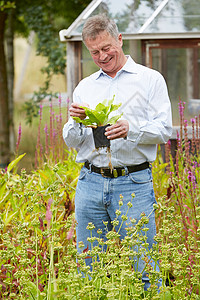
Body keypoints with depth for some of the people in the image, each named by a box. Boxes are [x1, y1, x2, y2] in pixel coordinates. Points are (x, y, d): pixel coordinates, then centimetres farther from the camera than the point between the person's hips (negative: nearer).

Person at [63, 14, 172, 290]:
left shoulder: (150, 79, 5)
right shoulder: (85, 87, 16)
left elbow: (164, 130, -3)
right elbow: (71, 142, 15)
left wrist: (130, 130, -21)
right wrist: (76, 122, -7)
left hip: (134, 184, -4)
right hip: (90, 182, 4)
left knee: (142, 270, -5)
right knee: (88, 269, 6)